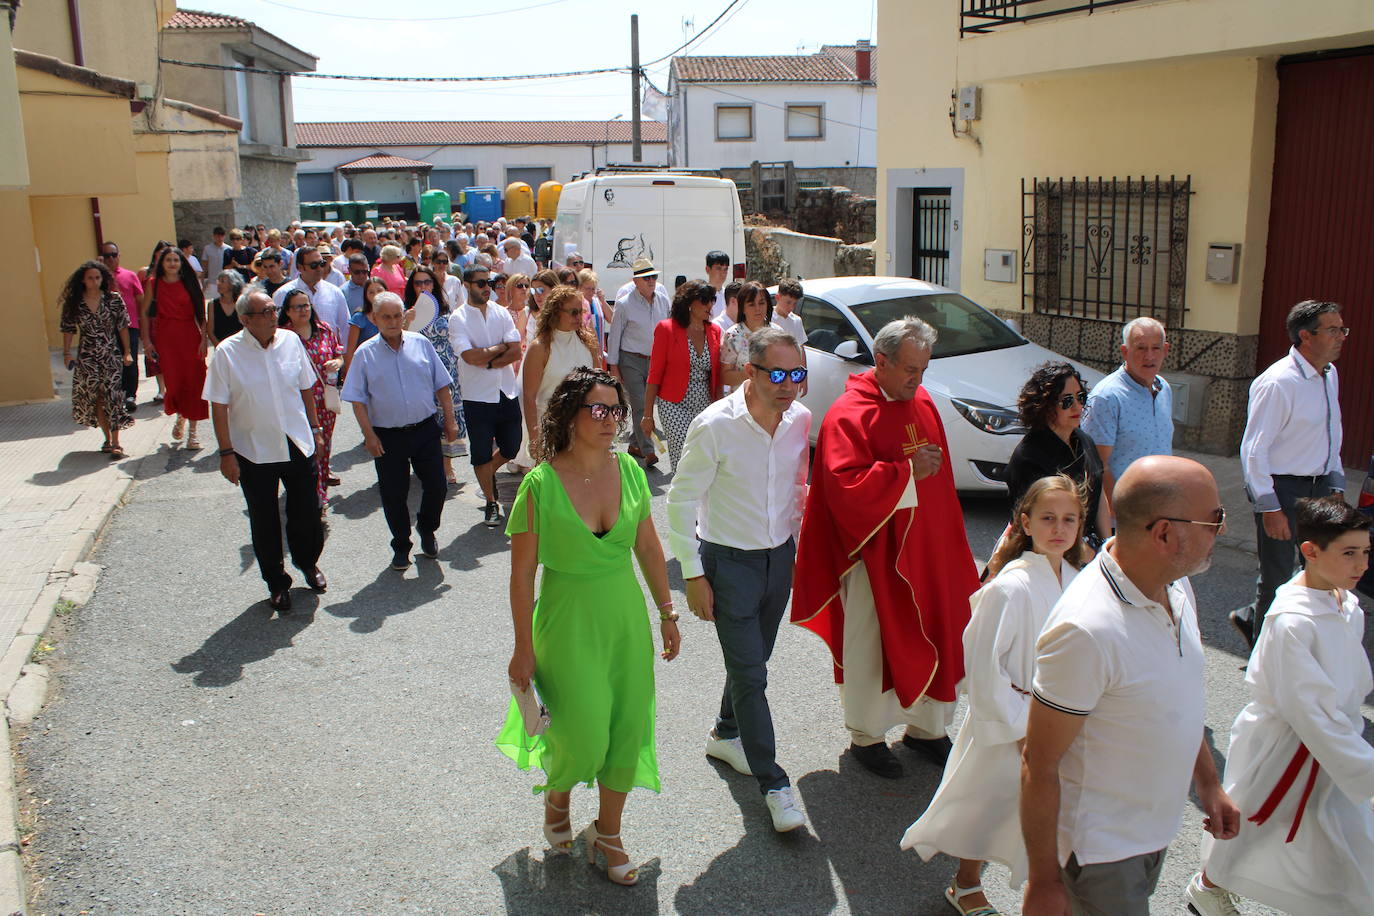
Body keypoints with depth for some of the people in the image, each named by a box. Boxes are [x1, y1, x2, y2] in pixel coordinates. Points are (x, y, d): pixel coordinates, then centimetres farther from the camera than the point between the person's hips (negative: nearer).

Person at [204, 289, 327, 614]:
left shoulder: (291, 341, -1)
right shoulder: (227, 353, -11)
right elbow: (220, 407, -9)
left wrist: (315, 429, 13)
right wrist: (226, 453, -10)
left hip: (298, 445, 3)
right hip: (254, 452, -2)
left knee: (307, 513, 11)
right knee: (264, 522, 10)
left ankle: (308, 564, 39)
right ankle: (277, 584, 27)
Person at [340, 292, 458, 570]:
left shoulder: (421, 344, 3)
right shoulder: (365, 354, -3)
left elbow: (442, 386, 8)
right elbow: (358, 400, -3)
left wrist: (450, 420, 6)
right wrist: (369, 435, -10)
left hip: (425, 429, 2)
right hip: (388, 436, -1)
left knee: (436, 486, 5)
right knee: (394, 495, 6)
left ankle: (427, 530, 33)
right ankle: (401, 546, 25)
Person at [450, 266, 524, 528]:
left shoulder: (501, 313, 4)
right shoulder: (458, 319, -7)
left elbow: (516, 351, -4)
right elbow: (470, 357, -19)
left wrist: (489, 362, -15)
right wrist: (501, 347, -8)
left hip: (507, 392, 4)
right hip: (478, 396, -4)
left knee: (510, 449, 11)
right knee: (481, 454, 3)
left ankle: (489, 474, 42)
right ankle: (491, 503, 20)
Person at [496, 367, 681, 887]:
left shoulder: (630, 471, -4)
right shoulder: (541, 484, -16)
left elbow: (649, 548, 7)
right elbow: (522, 573, -10)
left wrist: (667, 614, 10)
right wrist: (524, 648, -7)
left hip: (626, 619, 4)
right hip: (567, 624, -4)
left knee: (627, 731, 10)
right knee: (585, 739, 1)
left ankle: (608, 833, 33)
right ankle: (557, 794, 38)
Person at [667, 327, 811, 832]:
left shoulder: (800, 419, -6)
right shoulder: (716, 425, -21)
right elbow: (681, 500, -13)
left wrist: (799, 546, 14)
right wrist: (693, 576, -12)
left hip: (780, 558, 5)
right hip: (729, 562, -5)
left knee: (752, 660, 20)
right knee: (750, 675, -2)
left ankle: (725, 734, 44)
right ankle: (773, 783, 10)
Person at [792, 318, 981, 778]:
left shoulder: (921, 401, 8)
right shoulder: (848, 414, -15)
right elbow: (845, 486, -25)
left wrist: (949, 536, 18)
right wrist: (906, 472, -24)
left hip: (927, 548, 7)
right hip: (875, 552, -7)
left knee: (935, 635, 13)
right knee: (871, 644, 6)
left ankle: (927, 726, 32)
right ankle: (866, 735, 24)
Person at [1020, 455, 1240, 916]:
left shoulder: (1176, 587, -4)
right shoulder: (1086, 631, -32)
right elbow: (1039, 766, -24)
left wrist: (1208, 781, 18)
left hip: (1156, 827, 8)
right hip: (1101, 848, -8)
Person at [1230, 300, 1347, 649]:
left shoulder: (1330, 375, 8)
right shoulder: (1278, 383, -19)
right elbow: (1254, 450, -19)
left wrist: (1336, 484, 12)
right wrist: (1270, 507, -20)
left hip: (1317, 487, 8)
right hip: (1281, 488, -8)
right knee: (1278, 575, 3)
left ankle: (1251, 618, 31)